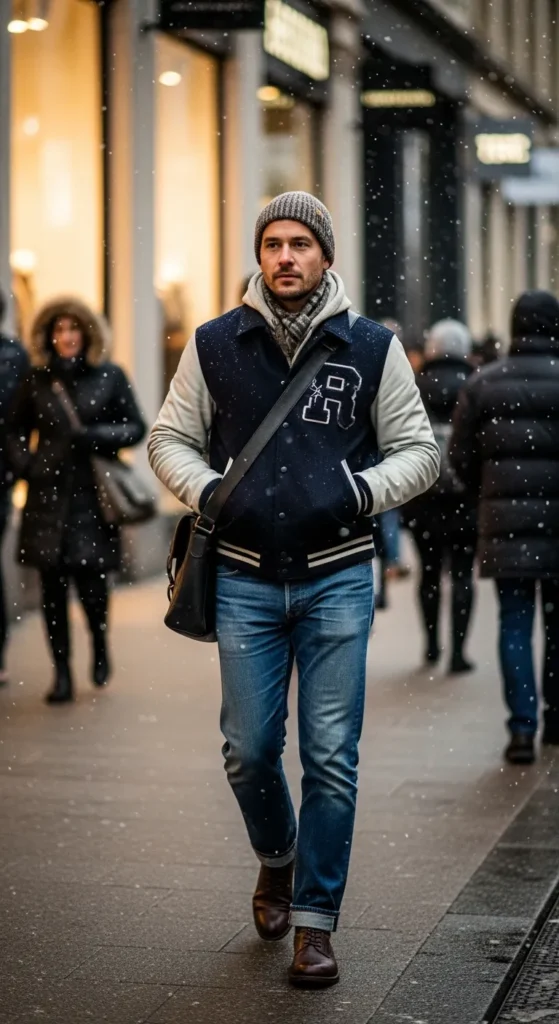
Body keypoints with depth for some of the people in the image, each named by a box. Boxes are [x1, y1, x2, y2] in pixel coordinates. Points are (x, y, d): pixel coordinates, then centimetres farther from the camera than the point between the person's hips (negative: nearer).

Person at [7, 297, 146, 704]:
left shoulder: (110, 376, 2)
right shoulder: (37, 379, 7)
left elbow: (136, 427, 4)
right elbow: (17, 430, 17)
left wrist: (98, 436, -12)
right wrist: (24, 464, 0)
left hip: (94, 493, -2)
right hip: (48, 493, 2)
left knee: (91, 578, -5)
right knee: (53, 586, 2)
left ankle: (100, 644, 27)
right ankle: (62, 674, 11)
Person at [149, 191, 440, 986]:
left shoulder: (372, 348, 1)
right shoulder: (216, 345, 3)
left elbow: (419, 450, 6)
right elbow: (170, 438, 11)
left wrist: (365, 491, -13)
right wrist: (207, 489, -9)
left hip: (337, 579, -1)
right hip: (245, 578, 1)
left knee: (331, 758, -1)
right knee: (248, 750, 6)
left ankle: (315, 921, 11)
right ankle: (277, 858, 37)